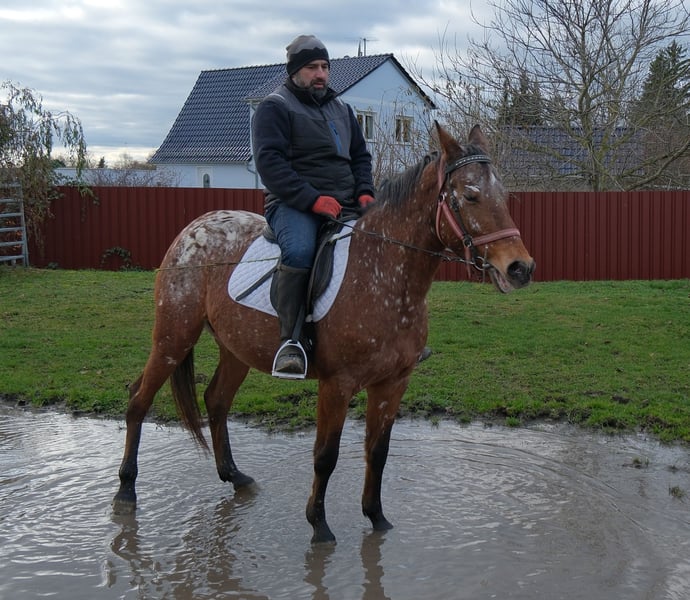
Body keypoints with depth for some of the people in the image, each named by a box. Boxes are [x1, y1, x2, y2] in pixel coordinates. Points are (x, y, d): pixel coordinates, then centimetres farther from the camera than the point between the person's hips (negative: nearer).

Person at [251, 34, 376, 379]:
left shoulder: (341, 109, 23)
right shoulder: (274, 107, 0)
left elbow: (360, 155, 26)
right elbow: (269, 162, -12)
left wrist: (364, 192, 4)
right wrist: (312, 199, -22)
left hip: (345, 205, 7)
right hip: (293, 204, -7)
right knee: (300, 251, -37)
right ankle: (290, 340, -31)